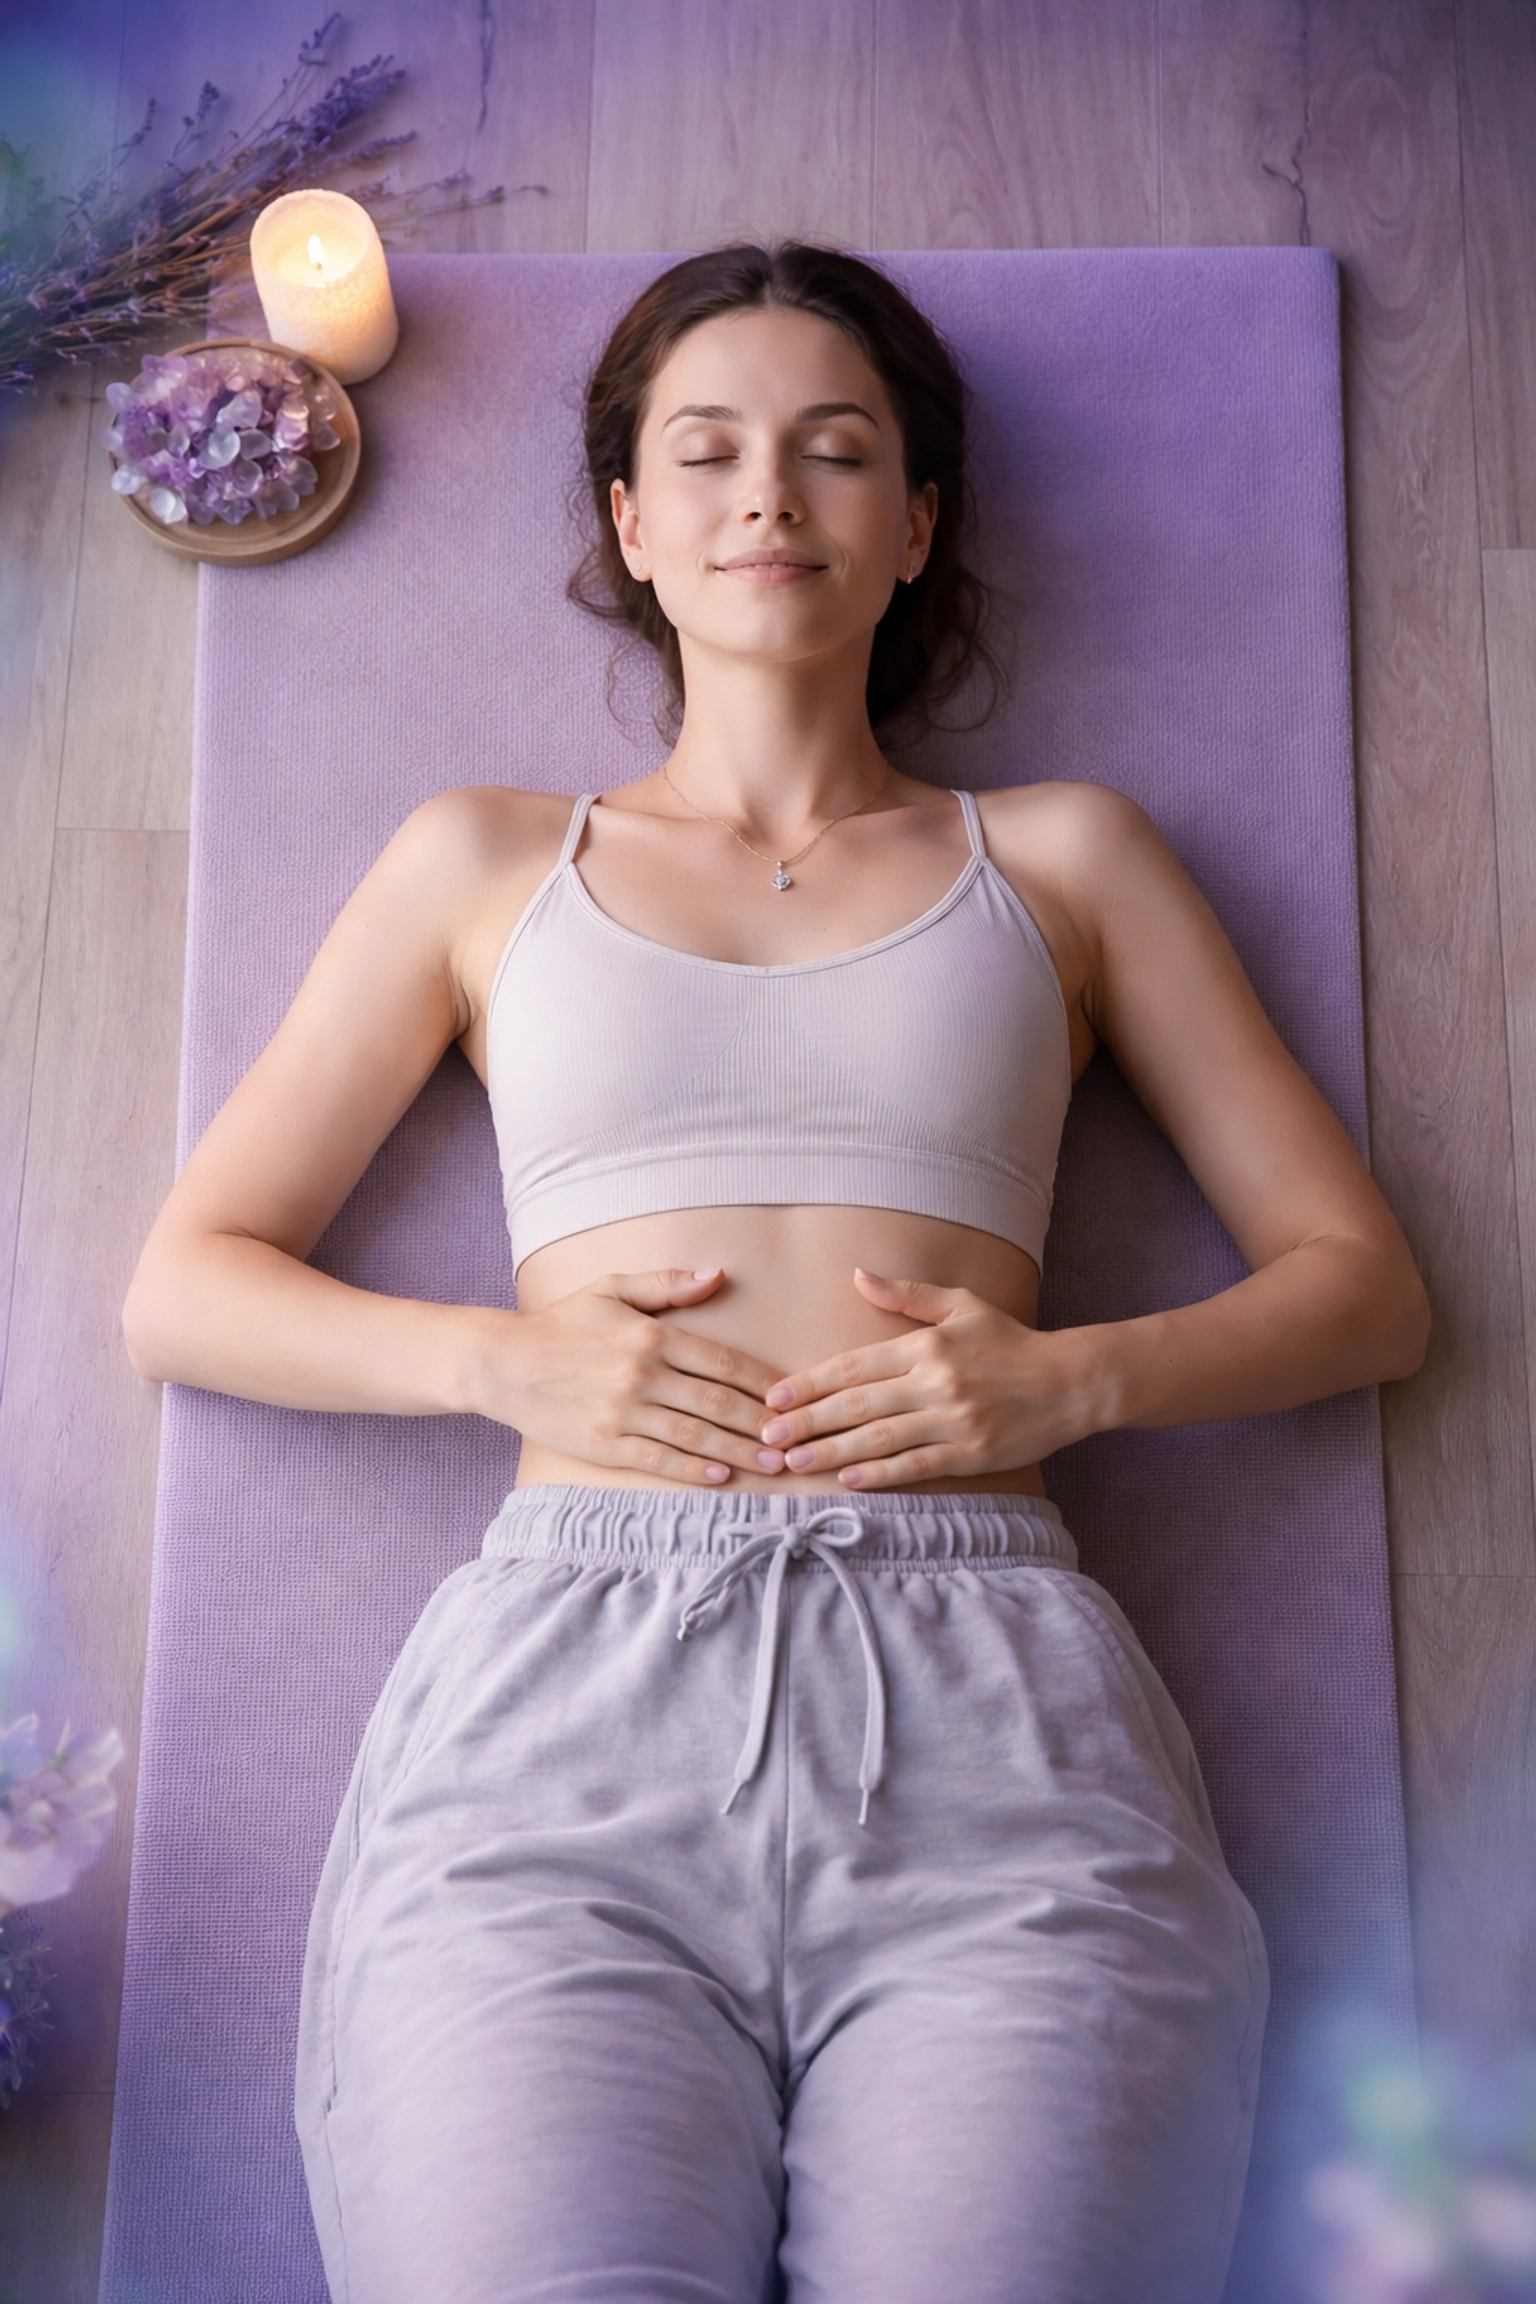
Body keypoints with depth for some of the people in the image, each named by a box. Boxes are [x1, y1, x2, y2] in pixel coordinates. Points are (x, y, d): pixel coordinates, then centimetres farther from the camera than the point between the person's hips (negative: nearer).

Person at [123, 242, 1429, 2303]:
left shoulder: (1062, 856, 19)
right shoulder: (485, 859, 19)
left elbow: (1364, 1282, 16)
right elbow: (184, 1287, 16)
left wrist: (1074, 1376, -3)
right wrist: (501, 1358, -2)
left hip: (991, 1708, 1)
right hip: (569, 1680, 0)